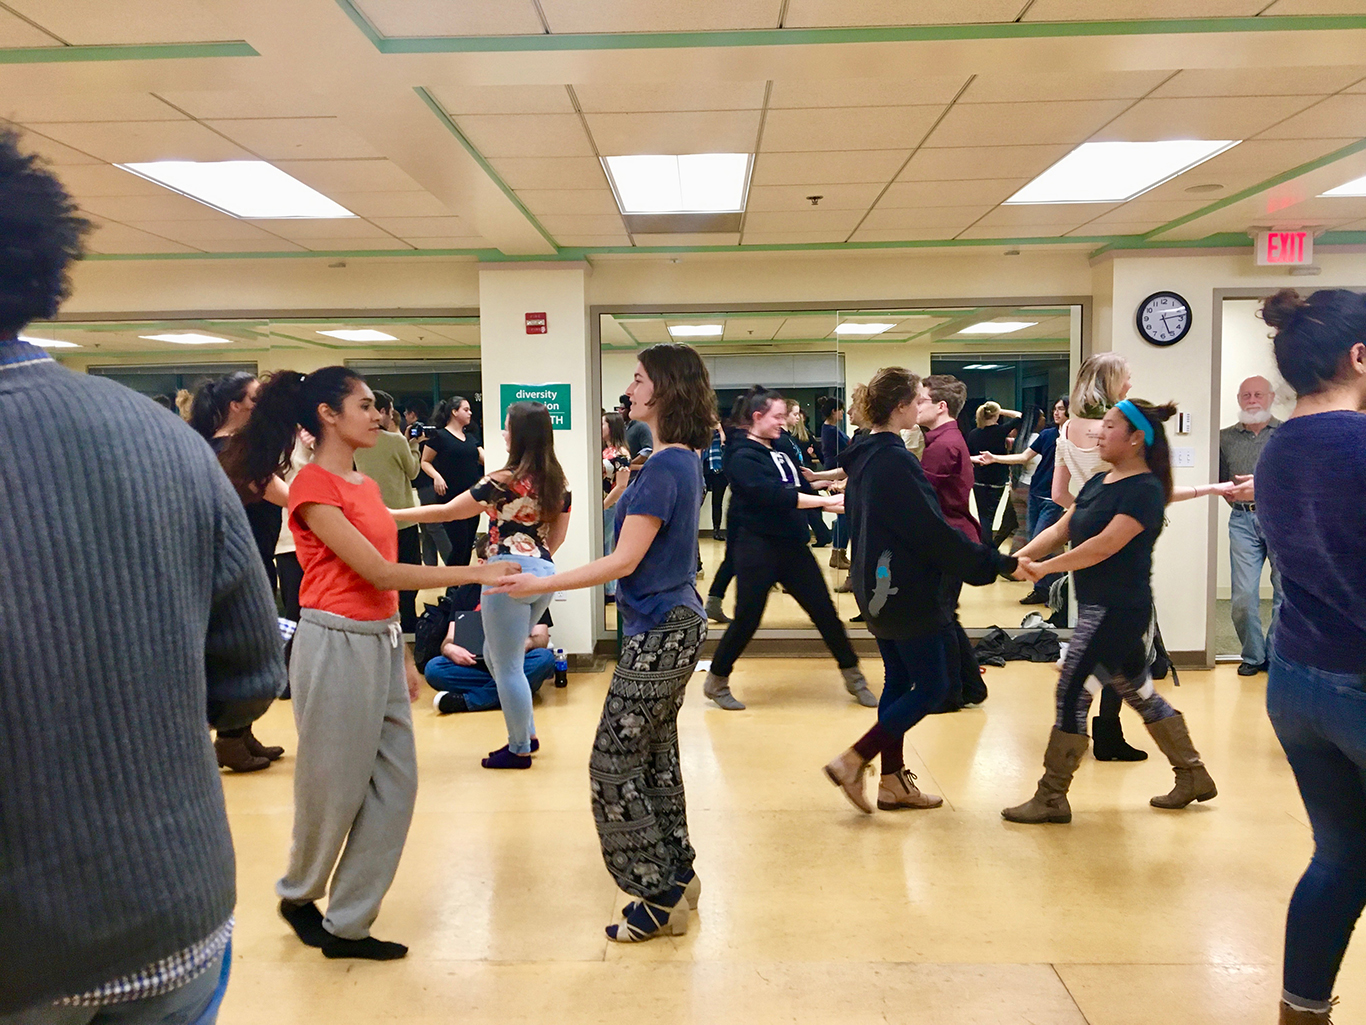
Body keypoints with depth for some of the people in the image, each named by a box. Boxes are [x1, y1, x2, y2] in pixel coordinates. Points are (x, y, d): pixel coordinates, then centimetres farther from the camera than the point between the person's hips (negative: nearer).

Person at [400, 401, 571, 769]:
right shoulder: (557, 480, 6)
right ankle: (527, 734, 27)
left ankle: (520, 749, 17)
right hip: (544, 573, 8)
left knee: (507, 665, 6)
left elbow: (445, 512, -9)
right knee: (496, 657, 22)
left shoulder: (504, 482, -14)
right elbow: (558, 534, 14)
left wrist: (392, 514, 1)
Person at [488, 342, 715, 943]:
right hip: (674, 624, 10)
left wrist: (541, 584, -17)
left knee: (614, 763, -1)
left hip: (660, 633, -10)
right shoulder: (682, 461, 10)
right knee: (655, 752, 18)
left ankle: (659, 897, 9)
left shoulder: (664, 467, -19)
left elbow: (624, 561, -21)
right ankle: (677, 875, 30)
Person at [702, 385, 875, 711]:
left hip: (792, 544, 7)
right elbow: (774, 495, -25)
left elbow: (794, 486, 19)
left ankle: (853, 676, 20)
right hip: (758, 548, -7)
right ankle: (717, 681, 19)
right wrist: (825, 500, -25)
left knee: (824, 611, 8)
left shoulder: (778, 449, 12)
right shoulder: (743, 457, -14)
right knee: (747, 619, 1)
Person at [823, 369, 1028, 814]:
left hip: (877, 588, 10)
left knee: (899, 681, 15)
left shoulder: (863, 456, 9)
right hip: (905, 592, -10)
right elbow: (933, 531, -20)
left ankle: (893, 782, 21)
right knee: (931, 686, -1)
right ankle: (853, 762, -2)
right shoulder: (895, 461, -20)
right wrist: (995, 563, -11)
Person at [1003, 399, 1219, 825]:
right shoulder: (1098, 483, 12)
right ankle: (1192, 775, 33)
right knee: (1139, 693, 19)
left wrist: (1046, 568, -23)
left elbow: (1104, 545, -25)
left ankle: (1051, 798, 3)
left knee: (1073, 694, -6)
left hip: (1117, 610, -9)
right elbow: (1061, 528, 6)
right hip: (1098, 606, 9)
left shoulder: (1144, 490, -16)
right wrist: (1023, 554, -10)